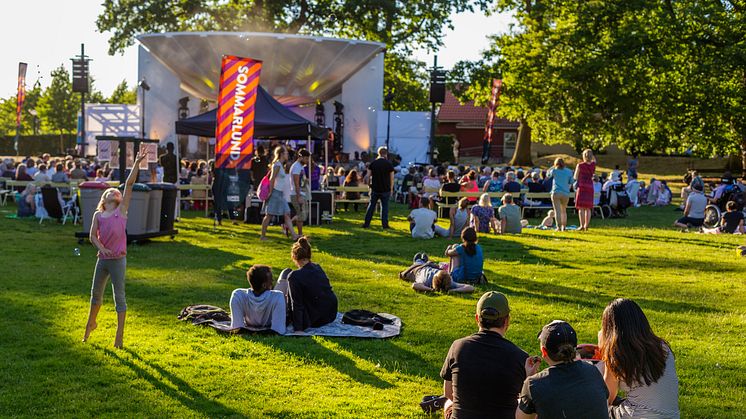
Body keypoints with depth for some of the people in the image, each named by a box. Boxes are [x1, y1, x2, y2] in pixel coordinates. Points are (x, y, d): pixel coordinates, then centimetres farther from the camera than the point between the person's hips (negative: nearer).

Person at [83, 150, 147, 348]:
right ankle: (91, 323, 41)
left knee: (119, 296, -1)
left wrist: (137, 163, -12)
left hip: (118, 260, -4)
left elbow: (129, 184, -6)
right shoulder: (98, 215, 9)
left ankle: (120, 334, 4)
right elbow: (92, 235, 2)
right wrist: (101, 248, -17)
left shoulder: (122, 210, 0)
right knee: (96, 293, 19)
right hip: (102, 259, 4)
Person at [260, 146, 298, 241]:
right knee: (269, 215, -3)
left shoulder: (281, 165, 16)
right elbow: (272, 179, -16)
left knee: (287, 214, 2)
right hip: (275, 193, -9)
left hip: (281, 194, 9)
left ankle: (294, 235, -2)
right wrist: (270, 192, -18)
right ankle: (263, 236, 2)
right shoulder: (277, 165, -11)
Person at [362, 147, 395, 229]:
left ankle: (366, 223, 8)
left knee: (371, 206, 9)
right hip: (385, 189, -2)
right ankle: (384, 224, 6)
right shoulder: (389, 164, -5)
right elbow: (392, 178, -3)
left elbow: (368, 176, 1)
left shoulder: (373, 163, 0)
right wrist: (391, 189, 6)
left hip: (375, 189, 2)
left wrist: (369, 185, 12)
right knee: (384, 207, 7)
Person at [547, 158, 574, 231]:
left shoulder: (554, 171, 1)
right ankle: (563, 227, 13)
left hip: (556, 193, -3)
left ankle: (559, 227, -17)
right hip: (566, 193, 3)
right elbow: (571, 182, 11)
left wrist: (553, 167, 22)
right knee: (564, 211, 16)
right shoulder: (569, 171, 6)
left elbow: (548, 175, 20)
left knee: (557, 211, -7)